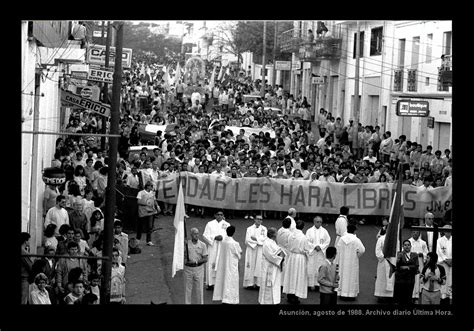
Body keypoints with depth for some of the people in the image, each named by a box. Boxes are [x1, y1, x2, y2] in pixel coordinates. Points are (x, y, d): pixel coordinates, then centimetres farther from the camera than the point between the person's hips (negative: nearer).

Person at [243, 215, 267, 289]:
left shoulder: (264, 229, 8)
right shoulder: (249, 229, 6)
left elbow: (265, 238, -4)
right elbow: (247, 240, -4)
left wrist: (255, 238, -10)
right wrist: (258, 242, -9)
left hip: (260, 250, 1)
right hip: (251, 249, -1)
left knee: (259, 266, -4)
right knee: (250, 266, -4)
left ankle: (257, 283, -4)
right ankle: (250, 283, -2)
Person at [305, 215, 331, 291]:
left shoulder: (324, 231, 3)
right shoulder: (309, 231, 1)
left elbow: (328, 241, 2)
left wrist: (320, 247, -9)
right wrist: (315, 246, -13)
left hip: (321, 252, 1)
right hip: (311, 252, -1)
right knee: (311, 269, -3)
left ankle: (320, 283, 3)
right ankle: (312, 284, 2)